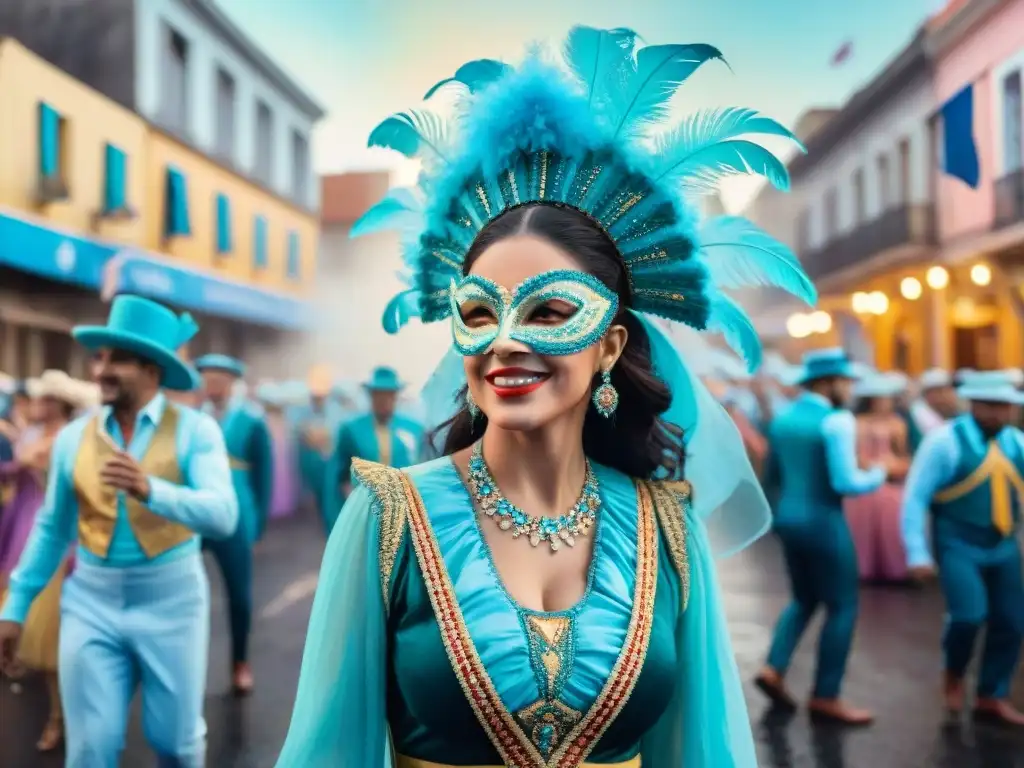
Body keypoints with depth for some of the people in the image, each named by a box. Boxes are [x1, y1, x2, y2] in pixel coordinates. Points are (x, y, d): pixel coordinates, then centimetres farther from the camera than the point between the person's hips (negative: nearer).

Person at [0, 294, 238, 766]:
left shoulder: (195, 430, -9)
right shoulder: (73, 437, 2)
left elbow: (223, 516, -22)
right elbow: (51, 529, 11)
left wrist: (151, 490, -37)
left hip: (170, 600, -2)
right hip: (91, 602, 2)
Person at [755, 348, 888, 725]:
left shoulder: (782, 419, 8)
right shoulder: (836, 421, -16)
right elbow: (846, 483, -21)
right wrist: (877, 476, -2)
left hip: (788, 517, 8)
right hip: (823, 521, -8)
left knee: (805, 599, 22)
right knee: (842, 606, 5)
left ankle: (774, 669, 10)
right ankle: (825, 696, 10)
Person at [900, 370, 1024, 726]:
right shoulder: (945, 440, -10)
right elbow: (915, 498, -10)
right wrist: (918, 553, -14)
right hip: (959, 544, -5)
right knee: (969, 614, -18)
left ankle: (992, 697, 26)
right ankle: (954, 676, 13)